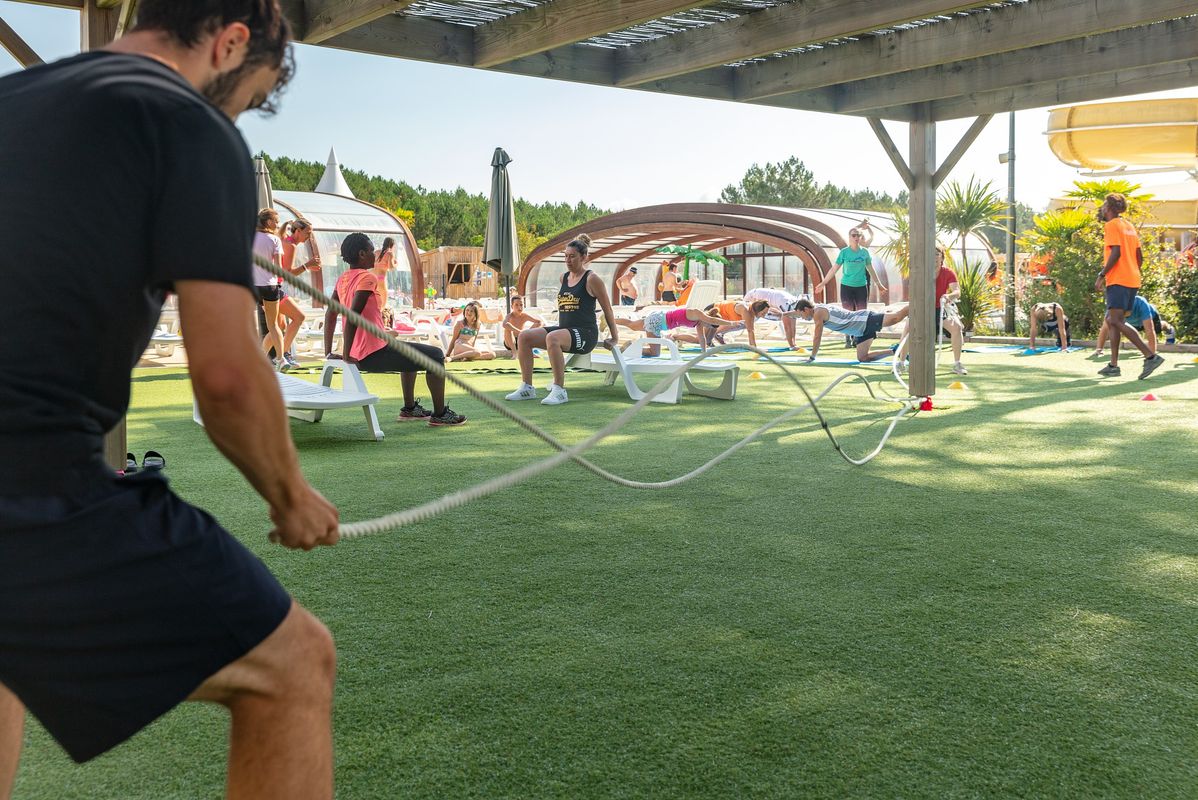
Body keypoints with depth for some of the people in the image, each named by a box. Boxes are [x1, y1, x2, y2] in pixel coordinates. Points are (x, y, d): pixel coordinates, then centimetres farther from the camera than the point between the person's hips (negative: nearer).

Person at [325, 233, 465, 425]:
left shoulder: (343, 278, 11)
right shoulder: (367, 277, -16)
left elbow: (331, 313, 12)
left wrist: (329, 352, 14)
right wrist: (346, 355, -20)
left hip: (360, 355, 10)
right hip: (374, 355, -10)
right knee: (435, 355, 2)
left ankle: (409, 409, 36)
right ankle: (440, 415, 5)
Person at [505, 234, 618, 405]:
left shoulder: (592, 279, -5)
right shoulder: (564, 277, 14)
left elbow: (607, 309, 1)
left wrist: (614, 338, 4)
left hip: (585, 333, -7)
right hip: (564, 329, 7)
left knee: (552, 338, -38)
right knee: (524, 337, -12)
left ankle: (559, 391, -34)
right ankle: (527, 388, -11)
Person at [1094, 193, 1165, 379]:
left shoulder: (1111, 225, -6)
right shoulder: (1130, 226, 20)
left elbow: (1116, 252, -18)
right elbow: (1139, 257, 18)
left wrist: (1102, 276, -17)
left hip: (1118, 281, -9)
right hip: (1133, 281, 9)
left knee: (1116, 321, -14)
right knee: (1111, 321, 12)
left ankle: (1151, 356, -22)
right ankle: (1113, 365, 11)